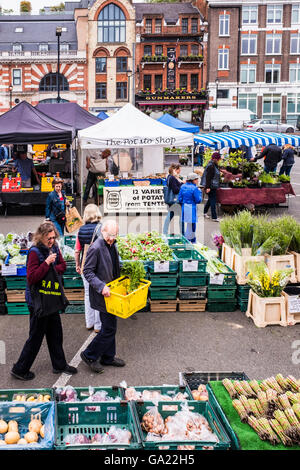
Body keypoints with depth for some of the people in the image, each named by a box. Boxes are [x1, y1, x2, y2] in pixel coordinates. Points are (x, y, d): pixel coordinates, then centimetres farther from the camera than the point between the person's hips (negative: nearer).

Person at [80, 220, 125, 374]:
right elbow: (87, 272, -20)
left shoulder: (113, 245, 9)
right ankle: (89, 355, 10)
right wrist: (101, 287, -28)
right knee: (109, 328, -5)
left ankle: (108, 357, 30)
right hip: (102, 295, -9)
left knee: (109, 327, 17)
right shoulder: (96, 248, -19)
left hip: (111, 292, 9)